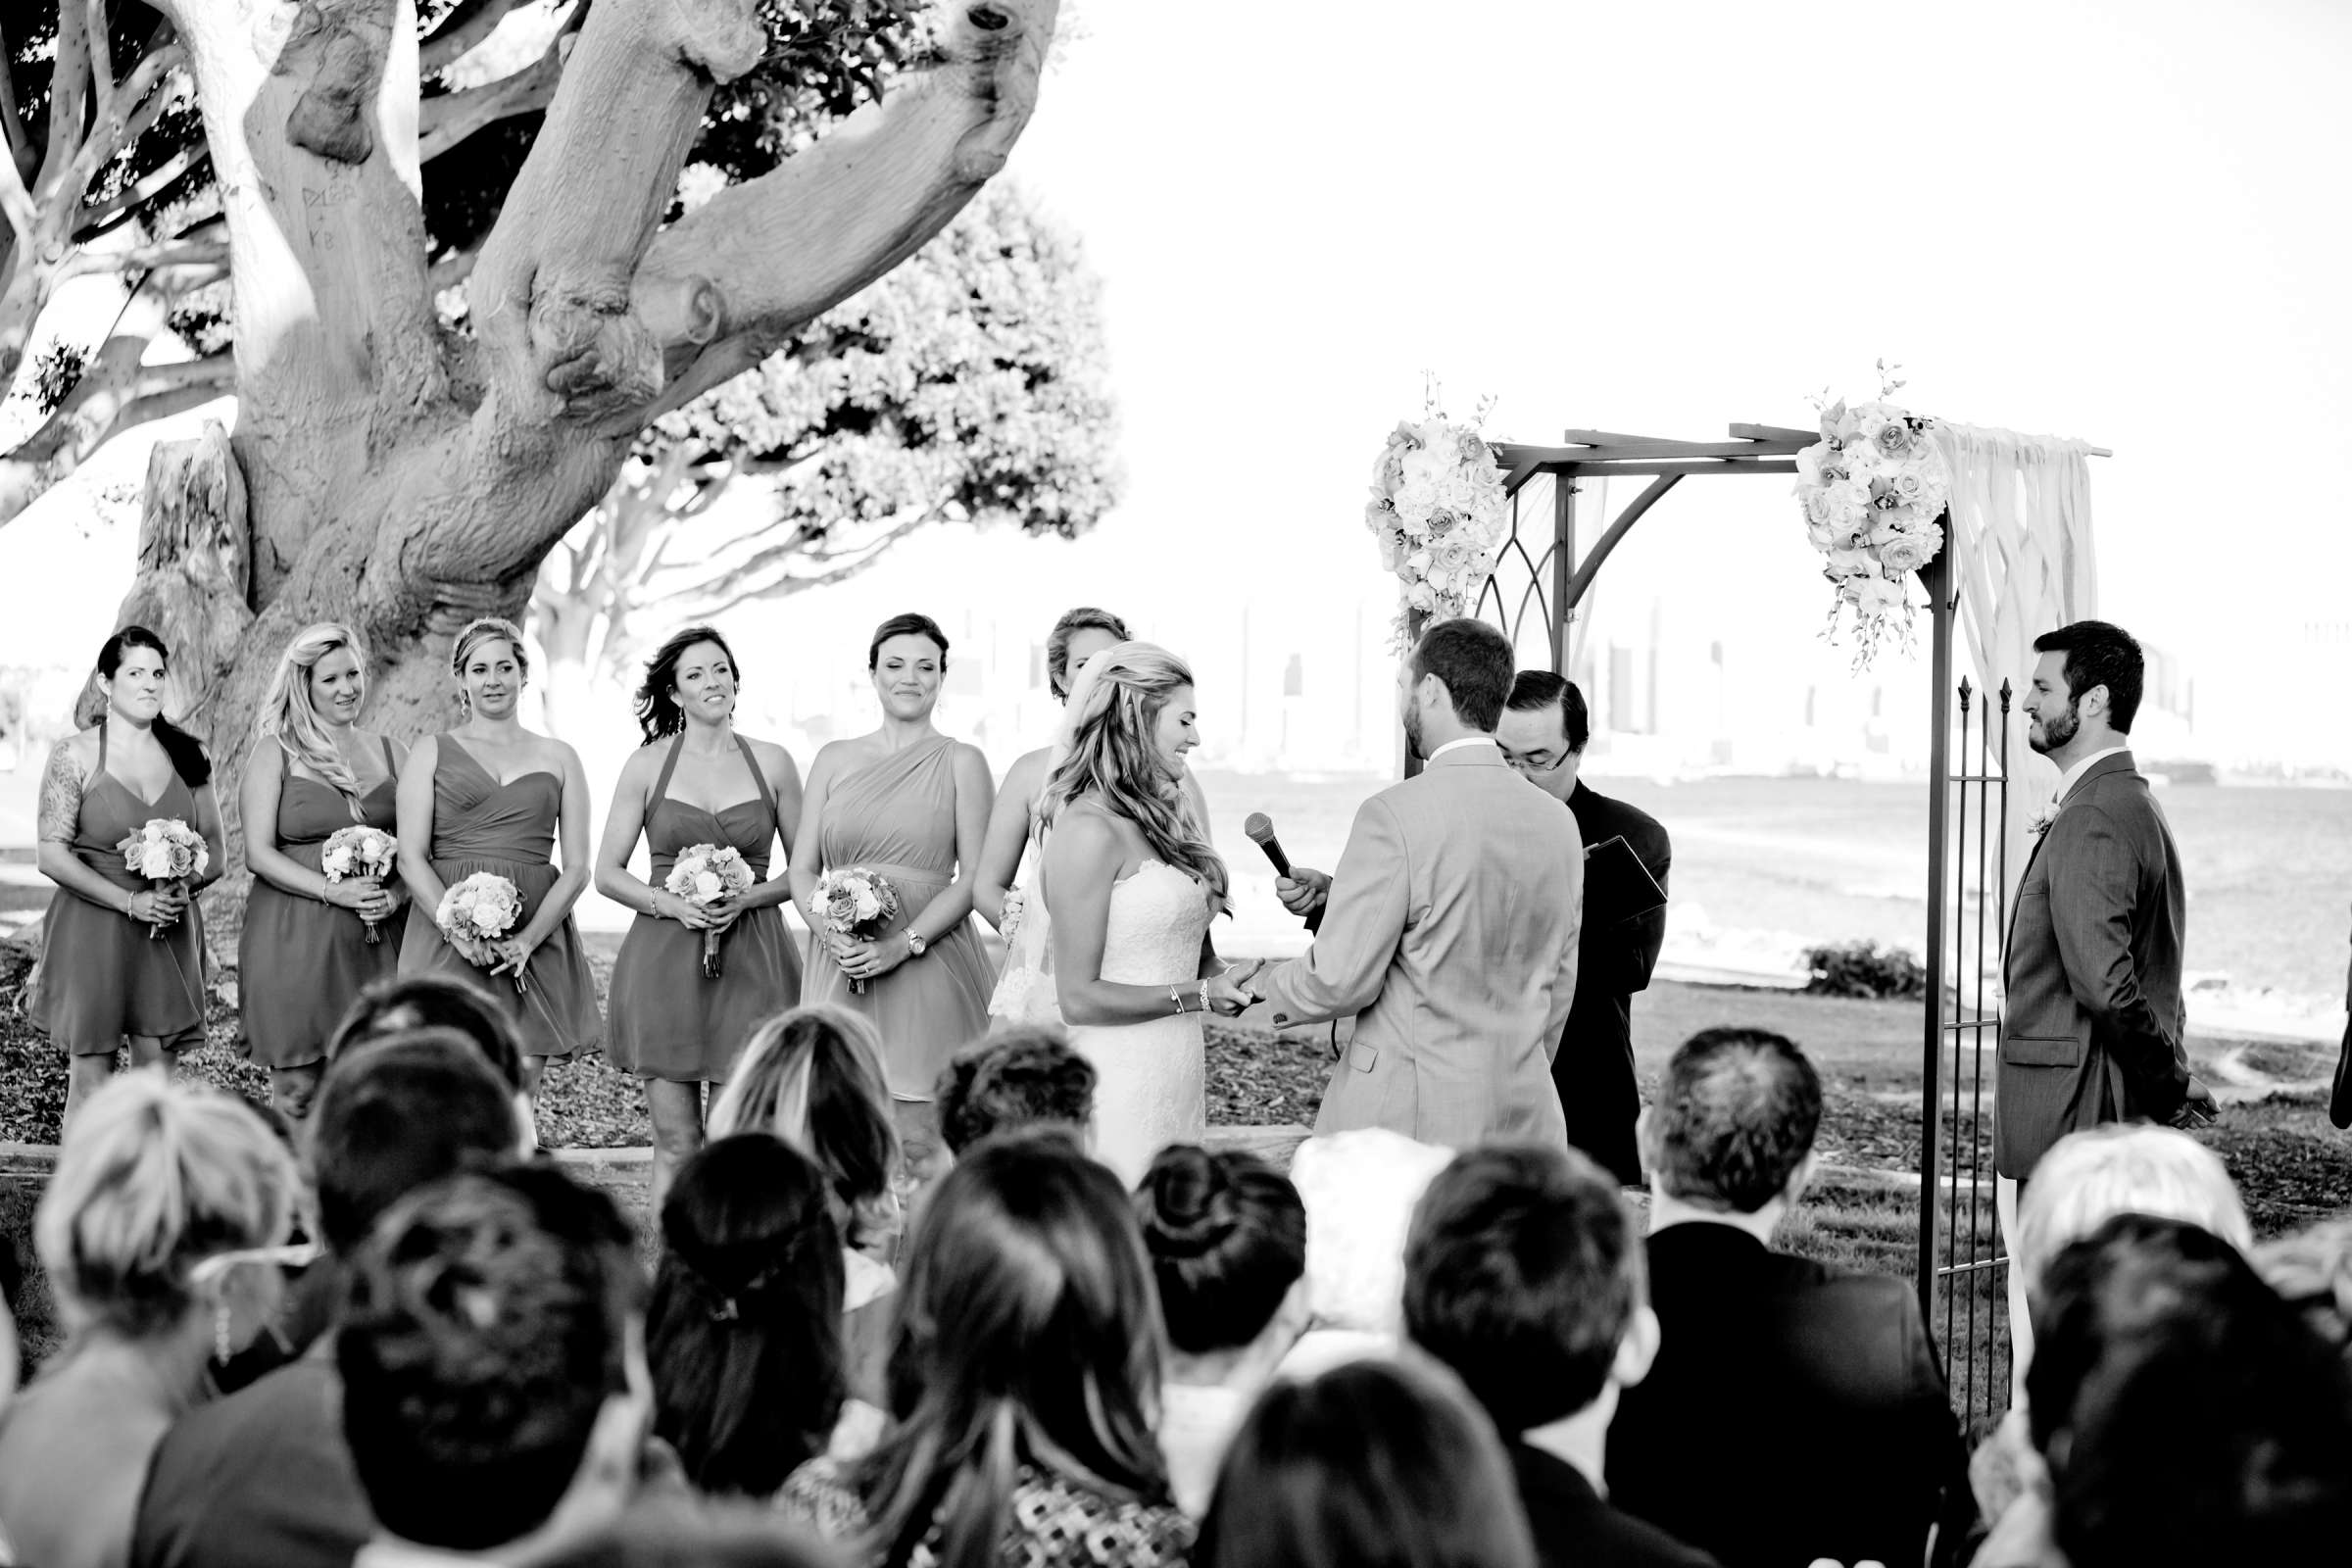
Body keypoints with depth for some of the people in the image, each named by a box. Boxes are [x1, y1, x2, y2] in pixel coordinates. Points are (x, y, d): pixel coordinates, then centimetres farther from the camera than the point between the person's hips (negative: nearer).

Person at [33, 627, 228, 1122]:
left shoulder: (189, 756, 8)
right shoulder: (74, 755, -3)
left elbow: (216, 851, 12)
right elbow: (51, 854, -8)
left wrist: (183, 887, -11)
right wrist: (130, 901, -16)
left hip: (169, 934, 3)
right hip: (92, 928, -3)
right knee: (91, 1073, -1)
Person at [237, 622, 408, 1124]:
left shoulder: (388, 752, 13)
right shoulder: (277, 753, 2)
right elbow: (258, 854, -5)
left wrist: (395, 895, -8)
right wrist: (335, 891, -15)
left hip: (376, 939, 3)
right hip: (294, 937, -3)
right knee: (296, 1088, -3)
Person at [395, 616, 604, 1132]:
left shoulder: (558, 759, 14)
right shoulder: (431, 754, 11)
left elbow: (577, 868, 8)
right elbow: (411, 858, 3)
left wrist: (527, 939, -8)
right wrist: (463, 931, -12)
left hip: (535, 942, 1)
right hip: (446, 931, -1)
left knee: (522, 1085, -5)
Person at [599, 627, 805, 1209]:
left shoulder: (772, 763, 7)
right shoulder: (647, 766, 5)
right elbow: (607, 873, 6)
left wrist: (747, 898, -8)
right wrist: (669, 903, -11)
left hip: (750, 962, 0)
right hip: (663, 958, 0)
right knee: (676, 1140, -1)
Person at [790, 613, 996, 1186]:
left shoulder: (960, 763, 3)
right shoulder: (834, 761, 13)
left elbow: (975, 876, -3)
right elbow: (803, 870, 11)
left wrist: (904, 943, -15)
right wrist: (832, 933, -9)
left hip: (928, 962, -3)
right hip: (840, 967, 3)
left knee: (919, 1145, -8)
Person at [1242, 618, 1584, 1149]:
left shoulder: (1395, 815, -13)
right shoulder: (1559, 825, 8)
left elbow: (1341, 979, -11)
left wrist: (1269, 984, 9)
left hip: (1410, 1120, -6)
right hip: (1526, 1119, 6)